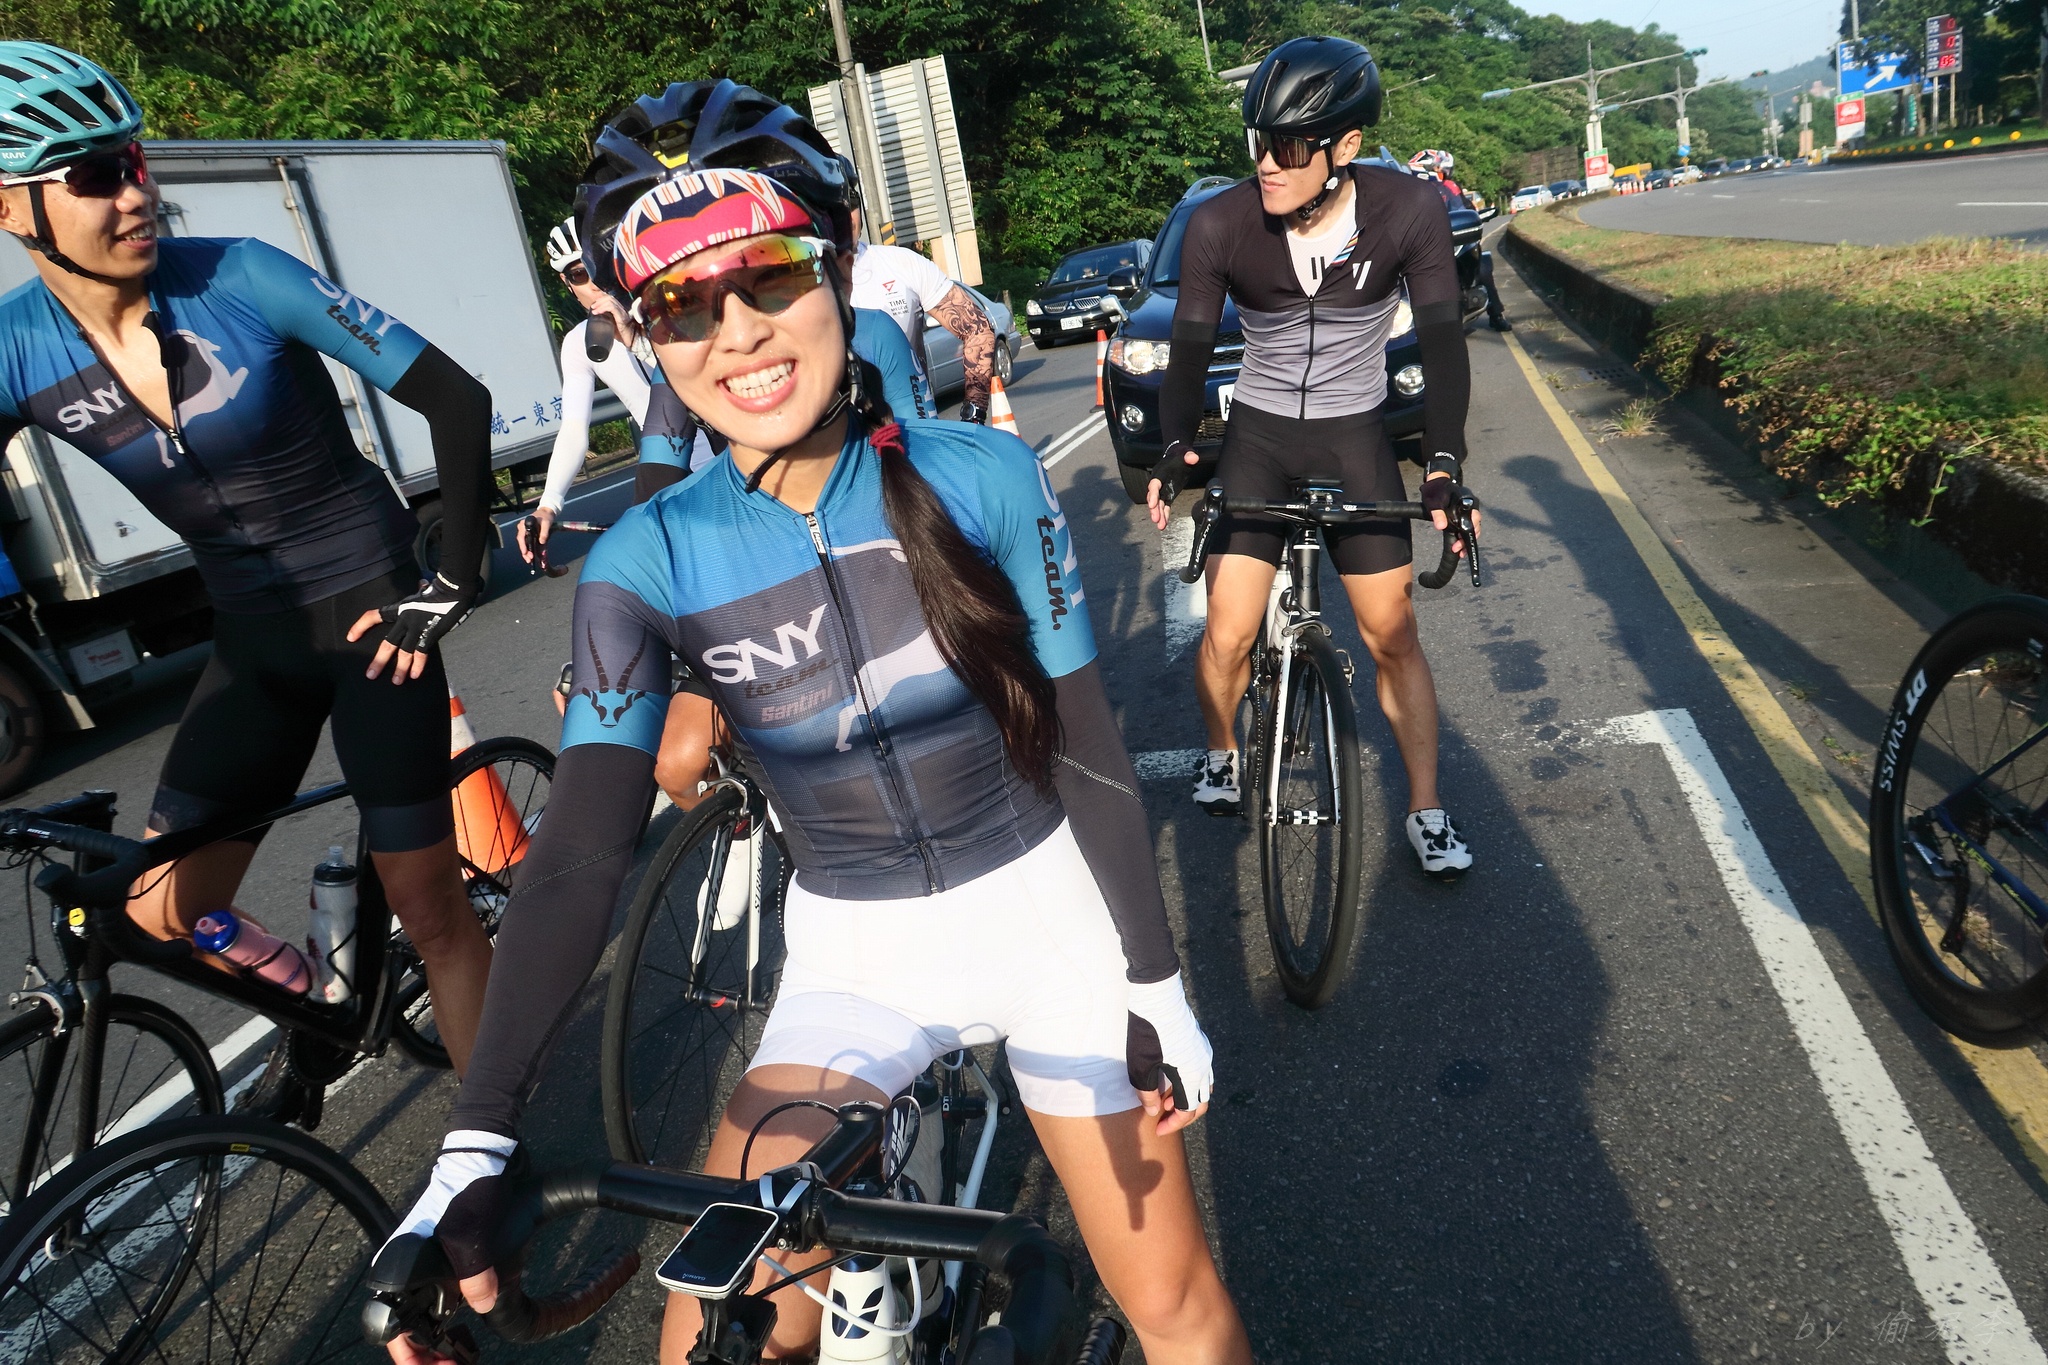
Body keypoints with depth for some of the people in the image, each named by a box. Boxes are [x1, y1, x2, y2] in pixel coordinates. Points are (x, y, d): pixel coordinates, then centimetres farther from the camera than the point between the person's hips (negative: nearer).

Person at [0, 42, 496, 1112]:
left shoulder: (241, 279, -16)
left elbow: (456, 401, -15)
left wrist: (451, 587, -15)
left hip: (365, 616, -4)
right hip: (252, 642, 5)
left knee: (429, 910, -1)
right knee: (160, 908, 7)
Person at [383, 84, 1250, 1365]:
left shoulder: (984, 478, -15)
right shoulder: (649, 561, -13)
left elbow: (1088, 747, -8)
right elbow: (578, 856, -17)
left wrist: (1158, 989, -6)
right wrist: (478, 1142, -26)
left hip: (1048, 914, 0)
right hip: (853, 960, 1)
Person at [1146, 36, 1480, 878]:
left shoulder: (1408, 212, -16)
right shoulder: (1221, 225, -16)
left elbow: (1442, 340, -13)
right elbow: (1191, 348, -10)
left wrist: (1443, 462, -24)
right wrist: (1175, 449, -26)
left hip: (1355, 439, 0)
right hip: (1257, 436, 0)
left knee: (1392, 633, -2)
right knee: (1228, 634, -7)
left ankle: (1426, 810, 15)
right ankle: (1221, 755, 25)